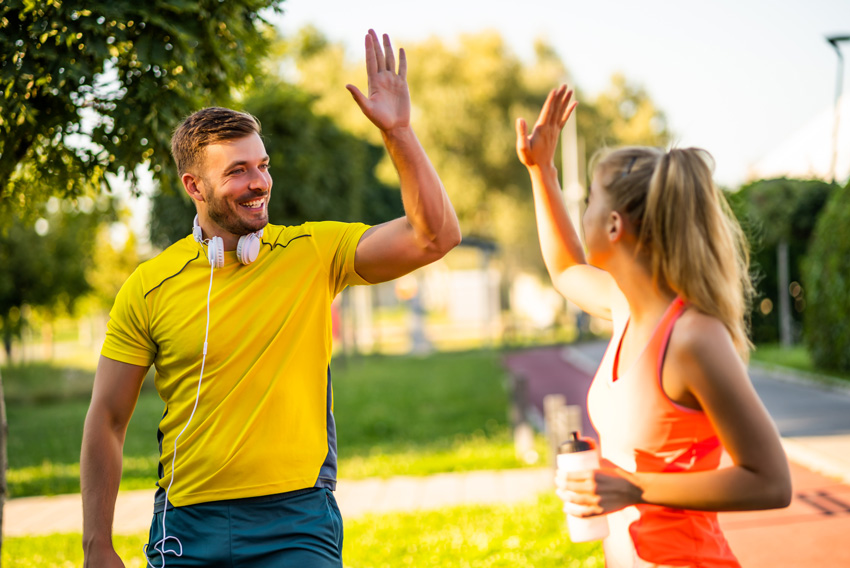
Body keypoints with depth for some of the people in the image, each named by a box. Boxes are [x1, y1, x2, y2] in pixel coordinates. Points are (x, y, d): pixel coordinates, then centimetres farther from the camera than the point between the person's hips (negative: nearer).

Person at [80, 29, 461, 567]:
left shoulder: (313, 253, 0)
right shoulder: (149, 289, -2)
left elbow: (435, 236, -10)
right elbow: (107, 421, 3)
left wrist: (397, 130, -19)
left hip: (297, 522, 0)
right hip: (189, 525, 1)